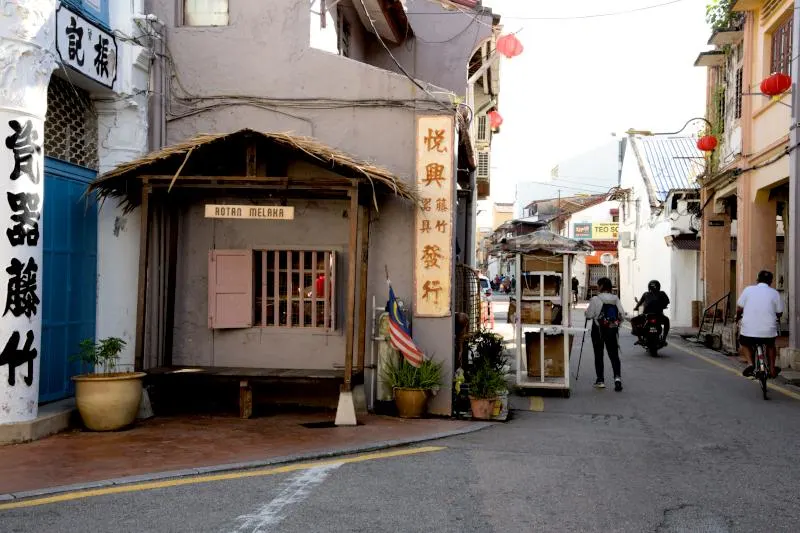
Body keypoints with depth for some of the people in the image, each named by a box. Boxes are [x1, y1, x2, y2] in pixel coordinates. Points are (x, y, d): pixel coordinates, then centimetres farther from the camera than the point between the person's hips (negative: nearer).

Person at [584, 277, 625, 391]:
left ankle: (600, 380, 10)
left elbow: (589, 315, -10)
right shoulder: (616, 299, 2)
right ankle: (617, 377, -15)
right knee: (614, 354, 4)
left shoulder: (595, 299, -11)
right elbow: (622, 315, 1)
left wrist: (587, 312, 11)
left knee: (598, 354, 8)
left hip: (598, 329, -3)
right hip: (612, 329, 3)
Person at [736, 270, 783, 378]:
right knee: (770, 345, 32)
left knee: (744, 344, 27)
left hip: (749, 329, -1)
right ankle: (772, 369, 35)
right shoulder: (774, 293, 3)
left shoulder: (748, 289, 1)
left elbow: (739, 308, 2)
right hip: (768, 330, 1)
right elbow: (779, 313, 6)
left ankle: (750, 363, 3)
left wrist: (738, 316, 23)